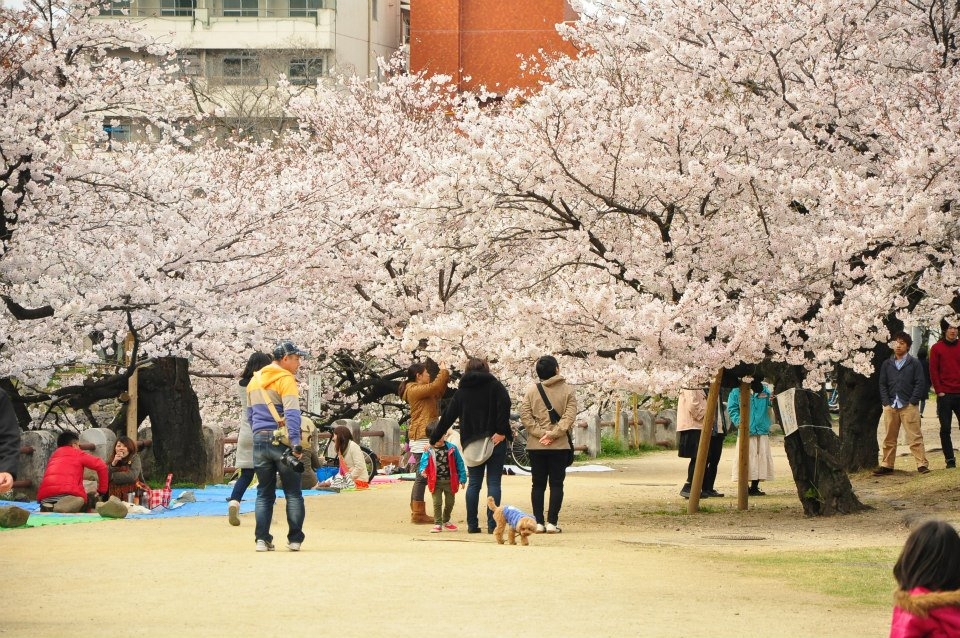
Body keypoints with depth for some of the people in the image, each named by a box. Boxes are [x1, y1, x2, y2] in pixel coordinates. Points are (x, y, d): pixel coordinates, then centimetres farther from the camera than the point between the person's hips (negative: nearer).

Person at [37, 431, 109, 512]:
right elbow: (101, 466, 10)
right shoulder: (78, 453, 20)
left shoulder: (53, 456, 34)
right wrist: (102, 492, 17)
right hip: (68, 492, -6)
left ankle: (48, 508, -7)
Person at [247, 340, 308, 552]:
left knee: (264, 493, 10)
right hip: (281, 440, -6)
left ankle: (262, 539, 2)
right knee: (293, 493, 3)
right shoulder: (285, 379, -8)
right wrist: (295, 443, -24)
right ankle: (295, 539, 1)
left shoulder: (254, 380, 15)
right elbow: (292, 413, -18)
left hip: (259, 439, 6)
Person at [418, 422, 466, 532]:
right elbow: (424, 463, -1)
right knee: (437, 503, -4)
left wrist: (462, 478, 1)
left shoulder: (452, 449, -2)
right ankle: (437, 524, 5)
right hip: (436, 482, -2)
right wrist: (423, 470, -25)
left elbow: (459, 464, 3)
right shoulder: (429, 451, -4)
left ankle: (446, 521, 35)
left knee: (450, 503, 14)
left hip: (450, 481, 2)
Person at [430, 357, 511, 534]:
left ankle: (472, 524, 6)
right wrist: (502, 431, -17)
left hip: (472, 443, 3)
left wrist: (434, 439, 20)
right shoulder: (494, 385, 1)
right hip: (495, 440, -3)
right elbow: (505, 404, -17)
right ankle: (492, 524, -7)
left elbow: (448, 417, 13)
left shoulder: (461, 391, 11)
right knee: (493, 482, -2)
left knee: (474, 483, 9)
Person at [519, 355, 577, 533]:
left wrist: (541, 433, -8)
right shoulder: (568, 391, -3)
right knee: (556, 484, 4)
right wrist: (552, 434, -12)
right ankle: (552, 522, -2)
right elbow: (569, 416, -12)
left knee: (538, 484, 7)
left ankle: (539, 522, 4)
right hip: (560, 446, -1)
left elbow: (525, 416, -7)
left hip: (536, 446, 1)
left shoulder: (531, 390, 0)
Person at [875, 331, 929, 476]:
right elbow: (882, 384, 11)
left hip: (909, 406, -4)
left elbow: (919, 383, -2)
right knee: (889, 438, 7)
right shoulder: (887, 364, 12)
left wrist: (913, 402, -9)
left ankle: (922, 464, -7)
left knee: (915, 437, -6)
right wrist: (886, 403, -1)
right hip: (890, 406, 4)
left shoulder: (914, 363, 2)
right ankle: (886, 465, 13)